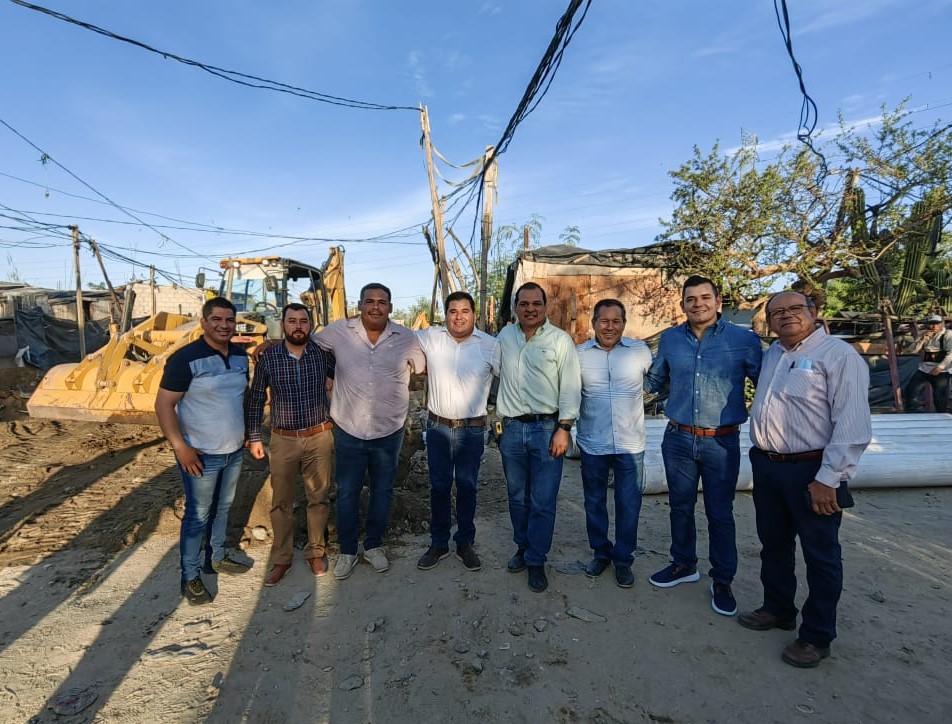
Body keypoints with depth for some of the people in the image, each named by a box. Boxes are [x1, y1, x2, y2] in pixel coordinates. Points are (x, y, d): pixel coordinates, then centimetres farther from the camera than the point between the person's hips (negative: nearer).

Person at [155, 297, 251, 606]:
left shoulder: (241, 356, 3)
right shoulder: (185, 358, -17)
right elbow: (164, 405, -17)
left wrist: (245, 432, 14)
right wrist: (180, 447, -20)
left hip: (234, 451, 6)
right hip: (201, 455, -6)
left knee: (222, 508, 20)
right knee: (198, 515, 6)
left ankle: (217, 557, 40)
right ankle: (190, 577, 23)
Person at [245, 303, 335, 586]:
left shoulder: (323, 354, -6)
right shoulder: (268, 357, -5)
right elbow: (256, 399, 4)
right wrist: (253, 437, 4)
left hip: (319, 437, 0)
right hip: (283, 439, 0)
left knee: (318, 498, 12)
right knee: (281, 502, 11)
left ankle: (316, 552, 31)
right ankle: (281, 558, 29)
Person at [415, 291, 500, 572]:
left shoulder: (490, 345, -6)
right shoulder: (430, 337, -3)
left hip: (472, 430, -1)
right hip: (437, 426, 1)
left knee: (467, 488, 12)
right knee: (439, 487, 13)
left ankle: (465, 543, 30)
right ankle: (438, 544, 29)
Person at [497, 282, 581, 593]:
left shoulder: (560, 340, -5)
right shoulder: (505, 336, 7)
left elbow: (570, 387, -6)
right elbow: (494, 374, 15)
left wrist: (564, 429, -11)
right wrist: (497, 420, 10)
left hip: (547, 428, -3)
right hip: (511, 428, 4)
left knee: (543, 502, 2)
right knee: (517, 497, 16)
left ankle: (536, 561, 18)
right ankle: (523, 547, 35)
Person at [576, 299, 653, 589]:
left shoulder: (641, 351, -4)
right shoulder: (579, 354, -3)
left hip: (630, 444, -1)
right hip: (592, 444, 1)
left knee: (628, 506, 9)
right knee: (594, 503, 15)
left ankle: (623, 559, 29)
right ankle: (601, 552, 36)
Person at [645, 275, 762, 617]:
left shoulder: (744, 339, -7)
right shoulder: (670, 338, 3)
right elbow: (654, 380, 16)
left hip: (722, 443, -3)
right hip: (678, 438, 3)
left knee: (720, 514, 10)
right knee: (680, 506, 17)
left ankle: (722, 581, 30)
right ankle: (684, 564, 39)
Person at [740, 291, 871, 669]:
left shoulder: (839, 355, -12)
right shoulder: (771, 354, 11)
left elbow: (852, 425, -18)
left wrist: (828, 479, -21)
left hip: (811, 471, -7)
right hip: (765, 466, 7)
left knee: (820, 555, 8)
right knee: (773, 544, 19)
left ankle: (817, 635, 25)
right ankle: (777, 609, 38)